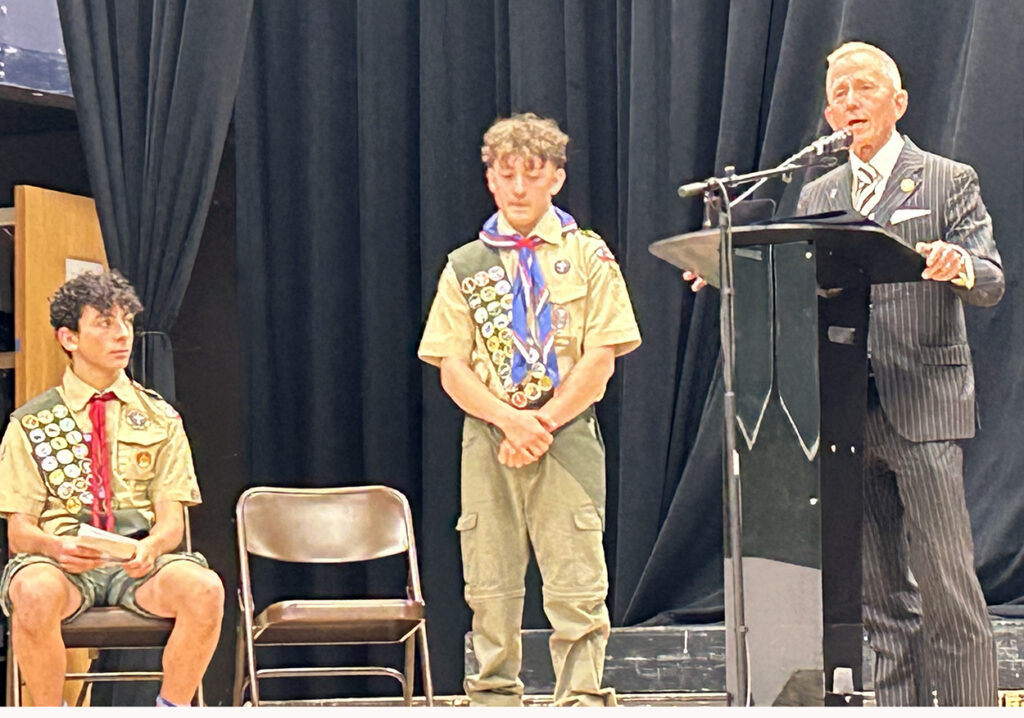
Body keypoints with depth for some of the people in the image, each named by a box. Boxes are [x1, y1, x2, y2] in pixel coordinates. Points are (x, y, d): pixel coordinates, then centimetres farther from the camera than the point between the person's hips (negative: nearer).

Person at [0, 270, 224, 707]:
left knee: (204, 589, -32)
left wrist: (151, 547, -19)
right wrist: (57, 546, -21)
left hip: (139, 562, 1)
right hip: (62, 561, -1)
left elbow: (171, 521, 6)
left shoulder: (160, 419, 14)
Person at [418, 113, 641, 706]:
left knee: (576, 586, -6)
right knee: (490, 586, 2)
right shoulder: (465, 267, 12)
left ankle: (582, 700, -4)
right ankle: (495, 698, 9)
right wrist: (508, 419, -11)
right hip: (486, 440, 2)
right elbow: (451, 367, 5)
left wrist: (544, 423, -10)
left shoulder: (588, 256, 7)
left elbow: (600, 359, 0)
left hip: (568, 441, -2)